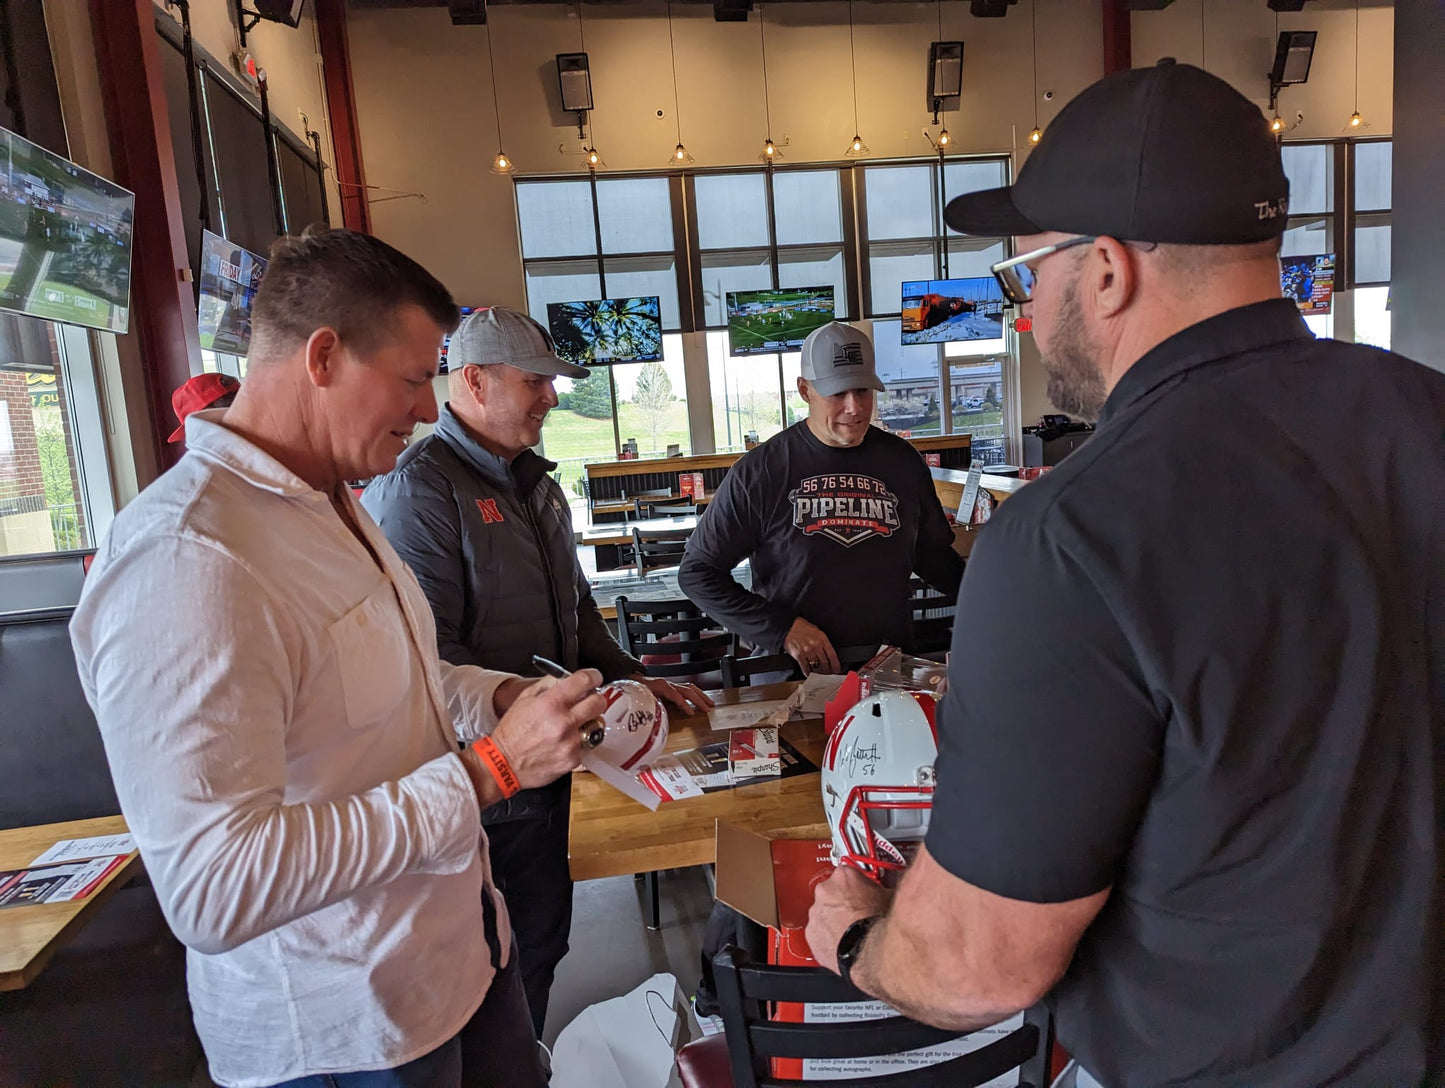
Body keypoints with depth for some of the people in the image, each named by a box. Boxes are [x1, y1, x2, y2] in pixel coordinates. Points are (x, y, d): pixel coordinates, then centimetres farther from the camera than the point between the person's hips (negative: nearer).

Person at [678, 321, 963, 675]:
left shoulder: (902, 461, 9)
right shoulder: (759, 472, -4)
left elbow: (934, 555, 21)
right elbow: (697, 572, -1)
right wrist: (782, 630, -10)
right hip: (795, 672, -3)